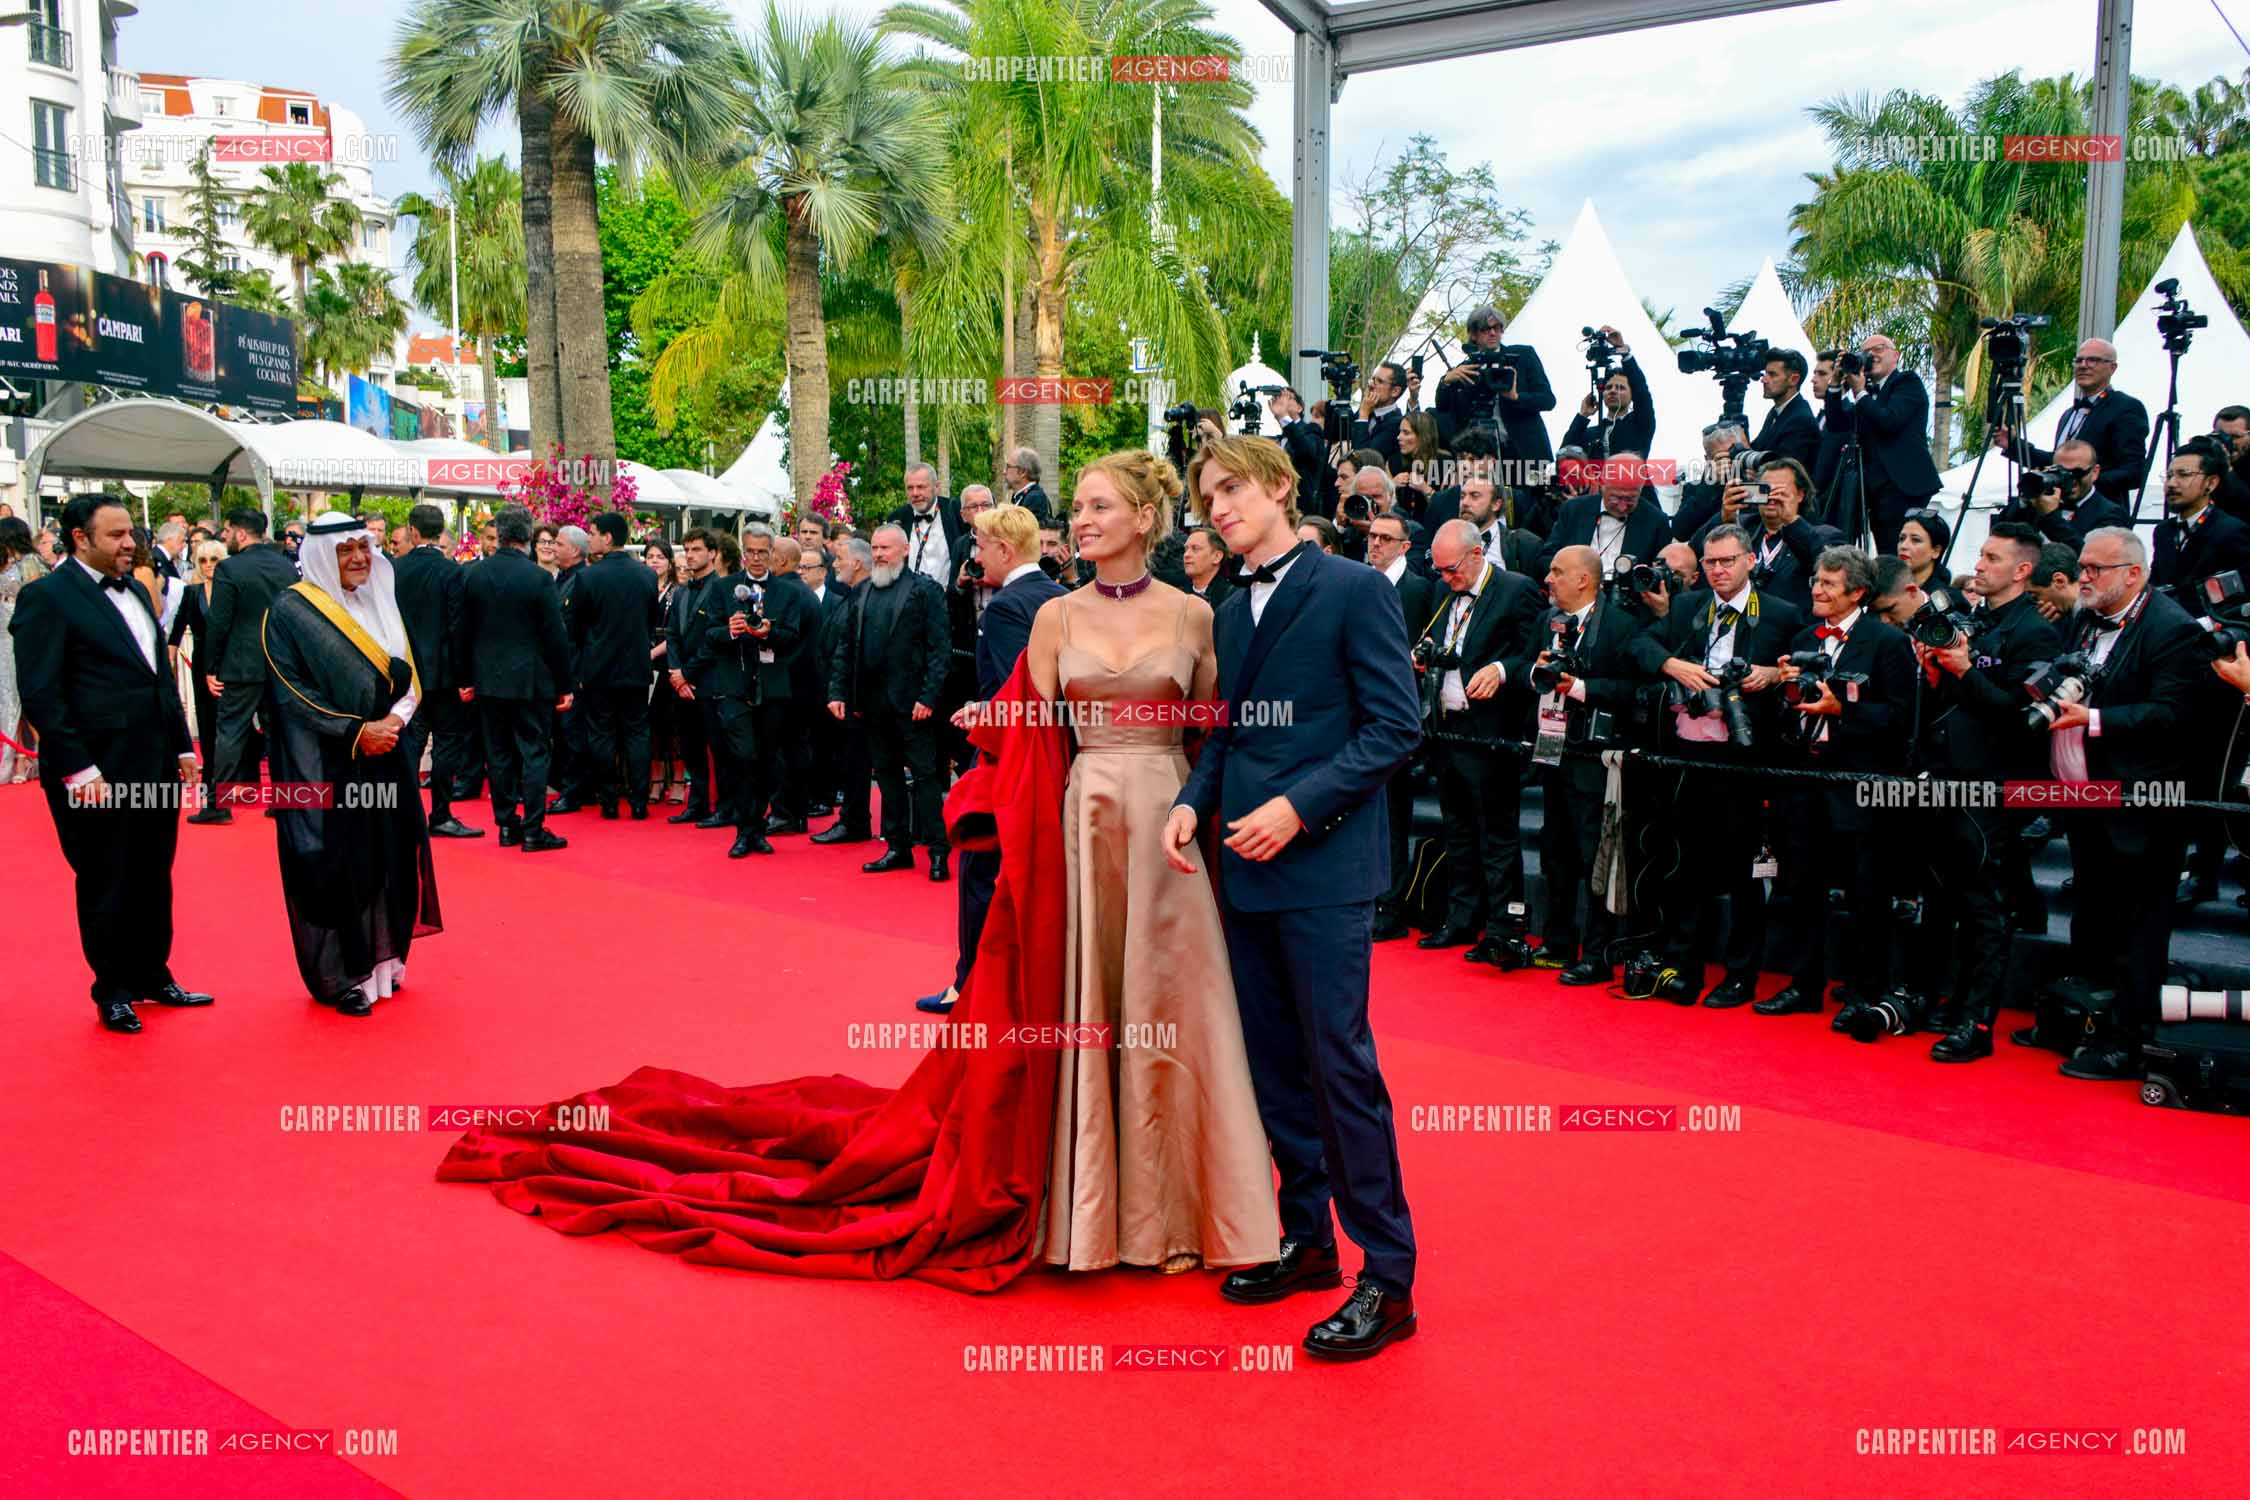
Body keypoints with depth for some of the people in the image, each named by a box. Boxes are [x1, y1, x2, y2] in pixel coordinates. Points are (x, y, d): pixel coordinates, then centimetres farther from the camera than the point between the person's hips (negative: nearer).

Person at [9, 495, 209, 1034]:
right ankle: (112, 990, 21)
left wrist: (182, 746, 14)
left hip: (154, 767, 7)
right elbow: (40, 693, -14)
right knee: (106, 886, 7)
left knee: (153, 879, 16)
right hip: (98, 776, -7)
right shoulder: (47, 597, -10)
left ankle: (153, 976, 30)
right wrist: (78, 770, -18)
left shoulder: (134, 591, 14)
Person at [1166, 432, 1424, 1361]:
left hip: (1322, 864, -7)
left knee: (1340, 1064, -6)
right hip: (1244, 866, 7)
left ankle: (1388, 1276, 5)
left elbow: (1395, 727, -10)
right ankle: (1307, 1240, 27)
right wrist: (1193, 801, 0)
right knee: (1273, 1064, 13)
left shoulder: (1354, 590, -6)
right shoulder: (1230, 612, 16)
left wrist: (1299, 807, -18)